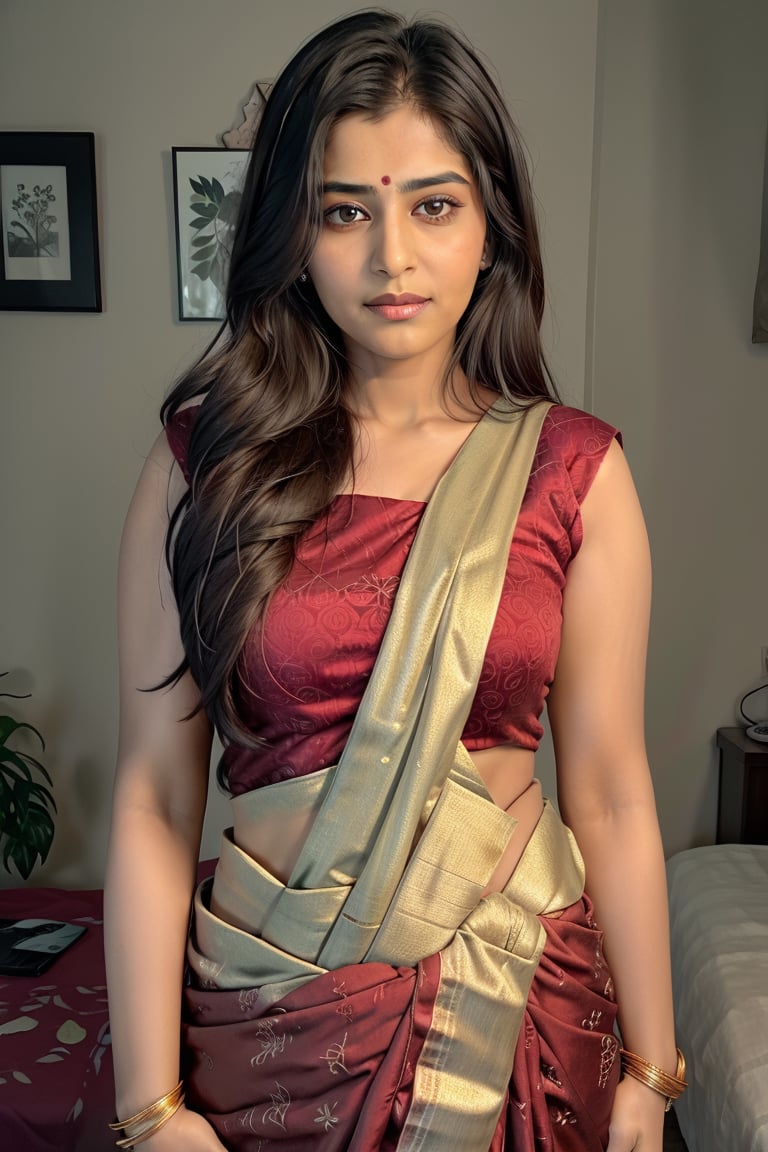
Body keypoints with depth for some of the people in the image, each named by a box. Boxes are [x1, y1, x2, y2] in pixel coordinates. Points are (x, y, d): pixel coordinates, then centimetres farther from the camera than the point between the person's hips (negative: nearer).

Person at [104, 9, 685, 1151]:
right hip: (269, 1002, 0)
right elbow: (155, 797, -9)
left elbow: (611, 797, -5)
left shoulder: (574, 469, -7)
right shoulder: (207, 459, -9)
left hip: (523, 993, 1)